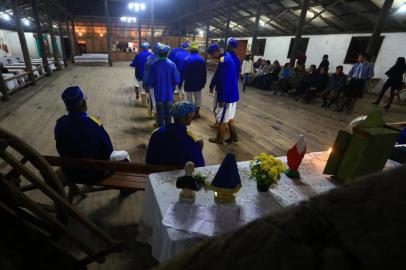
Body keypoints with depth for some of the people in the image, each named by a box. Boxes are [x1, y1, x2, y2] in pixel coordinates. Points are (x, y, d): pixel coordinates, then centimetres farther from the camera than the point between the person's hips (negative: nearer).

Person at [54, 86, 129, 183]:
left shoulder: (60, 124, -14)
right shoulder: (93, 124, -30)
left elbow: (61, 149, 2)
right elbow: (108, 150, -17)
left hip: (70, 172, 6)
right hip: (93, 172, -5)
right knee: (124, 154, 15)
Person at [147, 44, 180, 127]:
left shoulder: (155, 65, -12)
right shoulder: (172, 64, -11)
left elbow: (150, 81, -8)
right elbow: (177, 80, -10)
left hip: (159, 94, 0)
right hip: (169, 93, 1)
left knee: (160, 114, 13)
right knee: (168, 113, 16)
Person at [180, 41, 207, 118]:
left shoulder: (187, 59, -12)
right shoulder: (202, 59, 1)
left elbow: (183, 72, -12)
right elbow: (204, 73, 5)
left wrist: (180, 82, -4)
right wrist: (203, 82, 14)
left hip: (189, 82, -4)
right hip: (198, 82, 4)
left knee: (189, 98, 5)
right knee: (198, 97, 13)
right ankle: (197, 112, 19)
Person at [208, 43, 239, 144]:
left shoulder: (223, 61, -21)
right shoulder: (227, 57, 11)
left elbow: (225, 82, -25)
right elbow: (217, 74, 22)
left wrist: (222, 99, -23)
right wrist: (212, 85, 31)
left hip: (227, 95, -10)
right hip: (232, 94, 10)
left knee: (222, 118, 5)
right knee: (229, 116, 19)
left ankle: (219, 139, 19)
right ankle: (234, 136, 29)